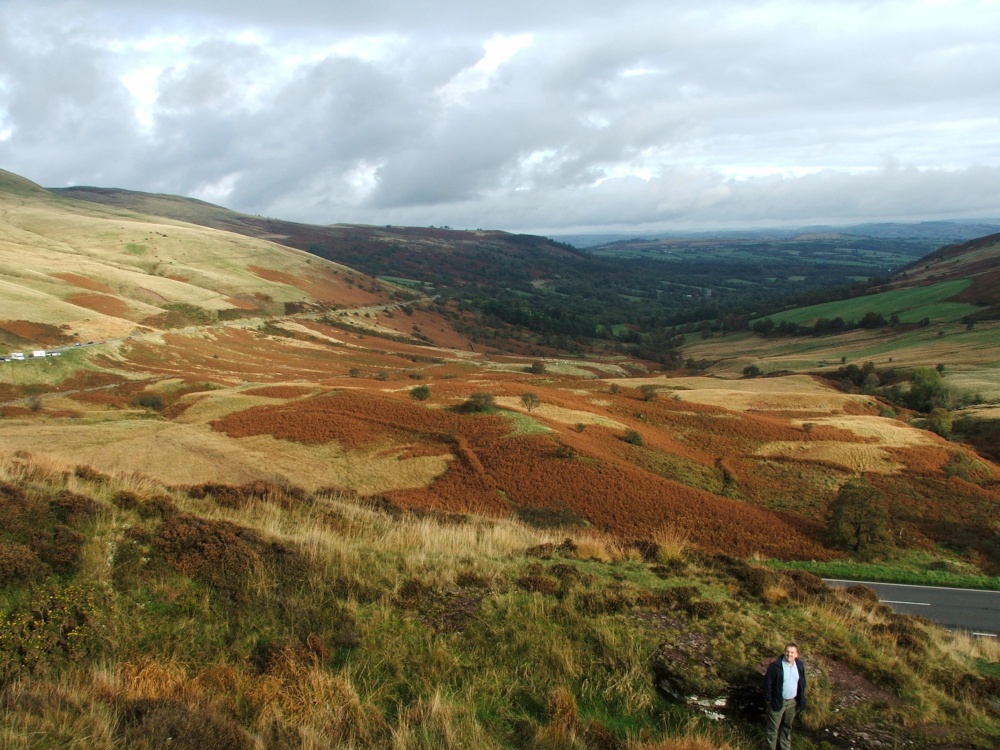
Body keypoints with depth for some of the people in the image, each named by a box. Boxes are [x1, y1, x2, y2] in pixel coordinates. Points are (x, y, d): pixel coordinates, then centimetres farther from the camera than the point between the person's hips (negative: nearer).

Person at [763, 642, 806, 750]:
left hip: (793, 702, 5)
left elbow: (802, 683, 9)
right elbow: (768, 683, -14)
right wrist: (768, 699, -11)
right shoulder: (775, 666, -21)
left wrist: (801, 699, 9)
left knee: (787, 726, 23)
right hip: (778, 701, -5)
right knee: (773, 728, 5)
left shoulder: (800, 666, -3)